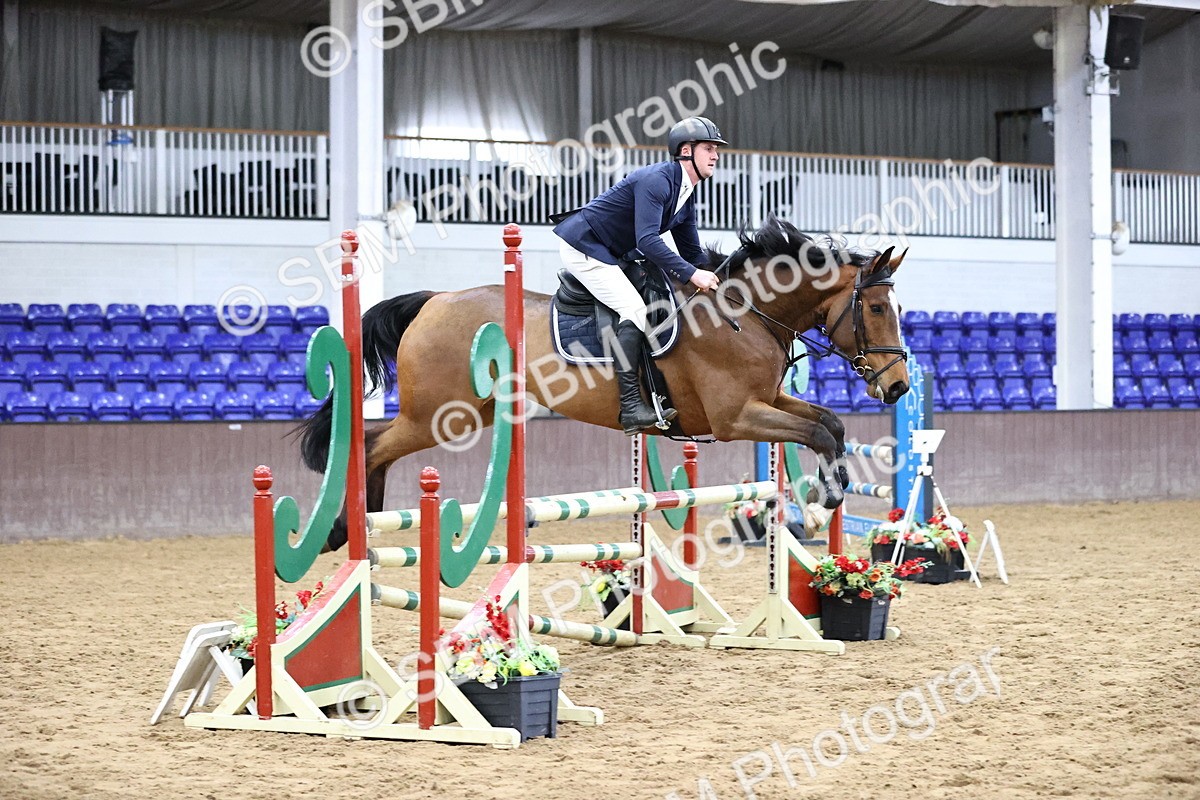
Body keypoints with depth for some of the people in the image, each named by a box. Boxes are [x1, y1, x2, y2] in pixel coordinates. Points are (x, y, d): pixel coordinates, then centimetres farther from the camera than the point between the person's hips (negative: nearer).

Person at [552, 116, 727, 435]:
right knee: (634, 309, -22)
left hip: (610, 253, 11)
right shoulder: (656, 180, -22)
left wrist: (713, 281, 3)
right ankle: (631, 407, -26)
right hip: (584, 247, -11)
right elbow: (647, 240, -33)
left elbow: (692, 251, 16)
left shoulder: (687, 195, 9)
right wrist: (692, 274, -37)